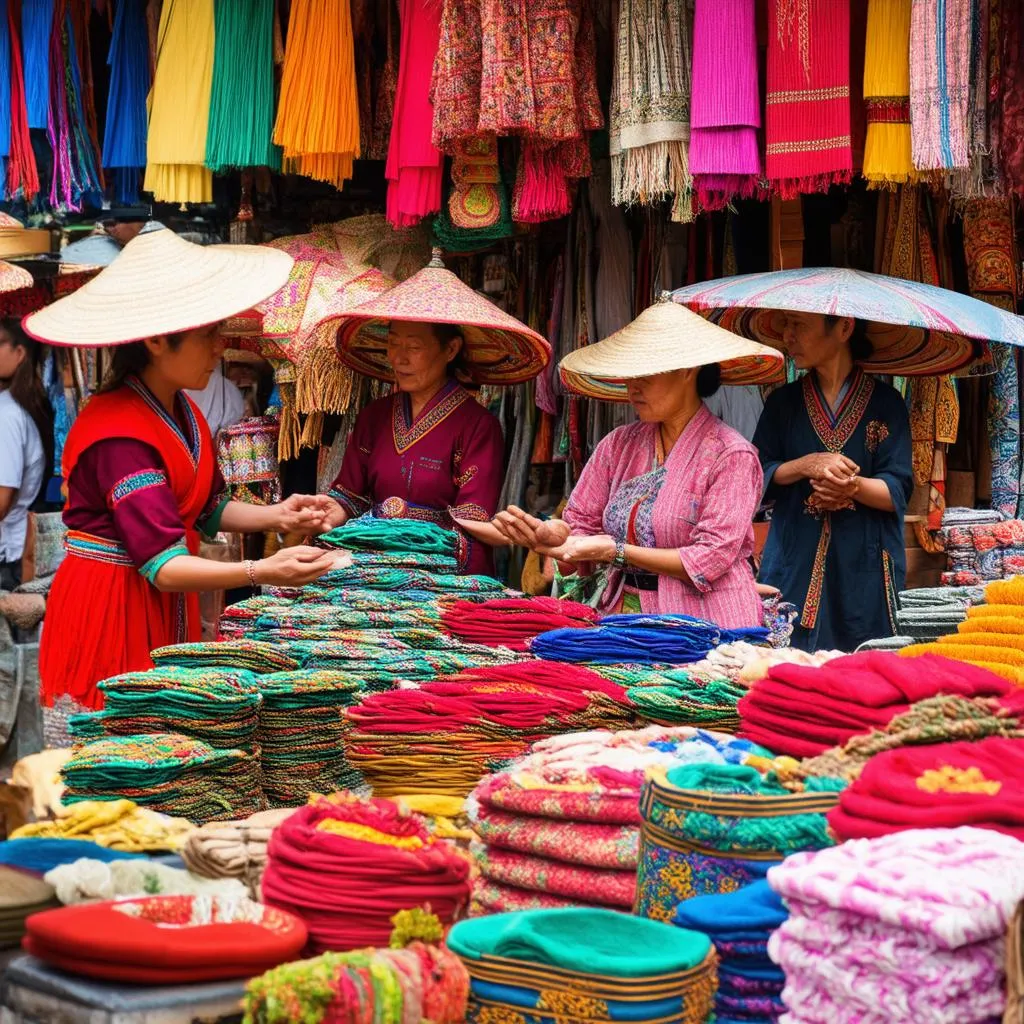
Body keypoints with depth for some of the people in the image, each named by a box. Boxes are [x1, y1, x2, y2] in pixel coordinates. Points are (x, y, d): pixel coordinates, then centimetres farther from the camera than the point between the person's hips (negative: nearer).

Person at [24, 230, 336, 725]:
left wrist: (274, 516, 0)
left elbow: (207, 508, 18)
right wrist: (260, 572, -37)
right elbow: (161, 565, -27)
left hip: (165, 610, 9)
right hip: (110, 606, -9)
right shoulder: (120, 433, -23)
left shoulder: (183, 412, 5)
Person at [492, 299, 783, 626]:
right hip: (622, 615, 5)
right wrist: (549, 534, -14)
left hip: (706, 626, -5)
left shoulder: (731, 455, -6)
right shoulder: (619, 445, 11)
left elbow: (710, 560, -12)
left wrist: (616, 551, -14)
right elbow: (582, 524, 10)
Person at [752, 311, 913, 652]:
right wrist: (807, 464, -11)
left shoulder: (885, 402, 4)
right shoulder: (783, 402, 13)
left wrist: (853, 485, -21)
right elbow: (756, 478, 5)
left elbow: (897, 492, -3)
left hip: (863, 565, -2)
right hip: (796, 563, 2)